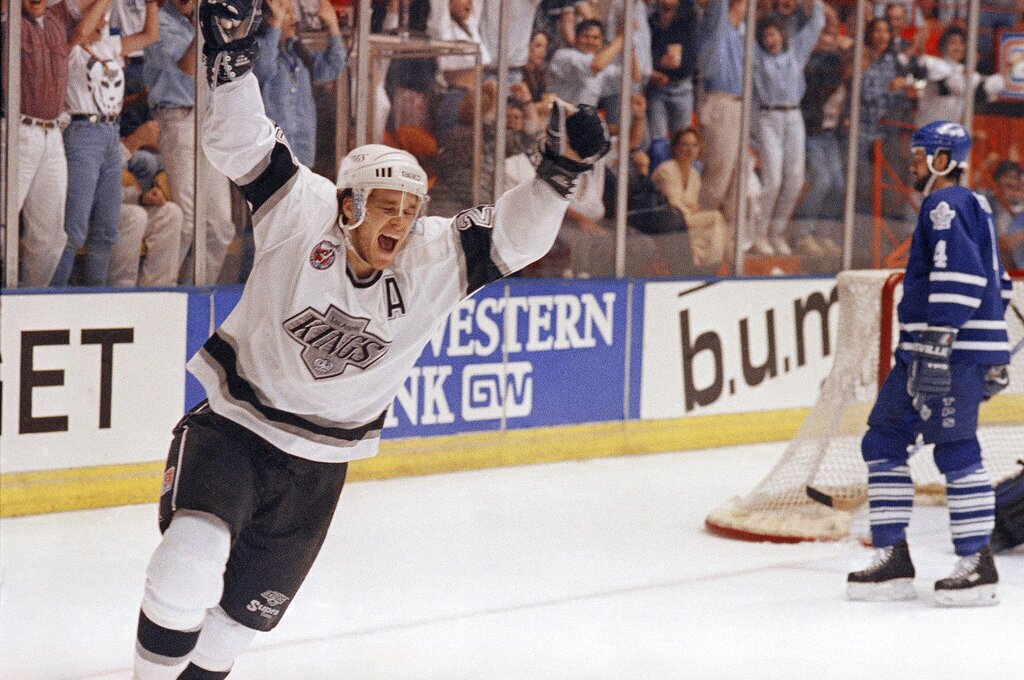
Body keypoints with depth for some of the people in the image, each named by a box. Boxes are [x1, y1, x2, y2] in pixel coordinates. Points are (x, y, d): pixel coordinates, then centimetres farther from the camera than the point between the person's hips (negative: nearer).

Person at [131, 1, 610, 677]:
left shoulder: (435, 259, -10)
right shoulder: (300, 214, -16)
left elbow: (513, 237, -14)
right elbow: (242, 145, -21)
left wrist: (559, 172, -30)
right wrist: (232, 61, -35)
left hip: (319, 459, 4)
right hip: (233, 424, -4)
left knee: (253, 604, 14)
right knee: (193, 562, -25)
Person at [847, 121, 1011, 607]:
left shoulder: (946, 205, -11)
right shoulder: (972, 207, 21)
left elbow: (962, 275, -24)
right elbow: (995, 281, 26)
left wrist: (938, 341, -27)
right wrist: (991, 357, 29)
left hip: (955, 350, -11)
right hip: (927, 351, 11)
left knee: (955, 452, -8)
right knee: (883, 443, 9)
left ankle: (978, 566, -1)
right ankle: (893, 560, 9)